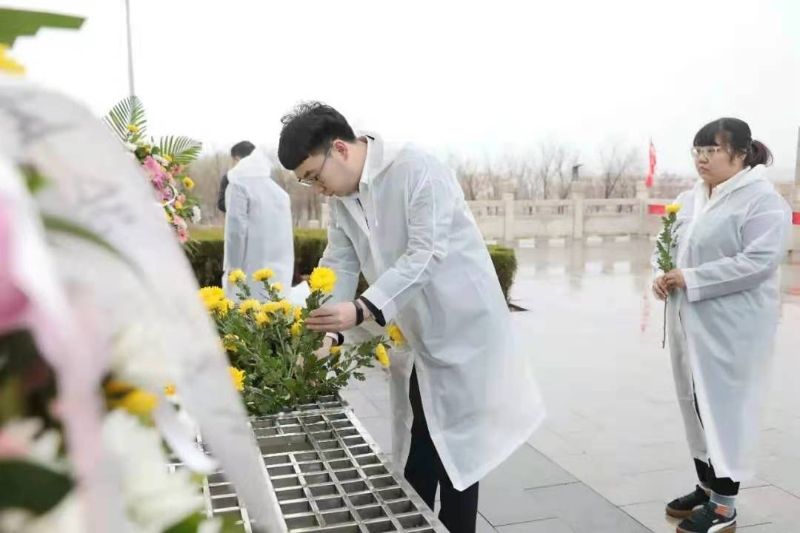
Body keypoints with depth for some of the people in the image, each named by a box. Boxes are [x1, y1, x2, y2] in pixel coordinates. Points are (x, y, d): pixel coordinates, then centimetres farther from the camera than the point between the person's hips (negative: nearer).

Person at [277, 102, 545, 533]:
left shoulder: (416, 169, -20)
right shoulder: (342, 199, 5)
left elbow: (425, 255, -27)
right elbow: (337, 267, 3)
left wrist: (362, 310, -36)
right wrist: (317, 334, -10)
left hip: (459, 333, -6)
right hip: (410, 341, 7)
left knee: (456, 451, 4)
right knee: (414, 456, 13)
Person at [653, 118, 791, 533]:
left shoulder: (762, 199, -10)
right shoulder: (688, 199, 12)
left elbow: (759, 261, -20)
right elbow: (671, 247, 20)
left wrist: (690, 279, -20)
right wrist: (664, 276, -2)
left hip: (732, 326, -7)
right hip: (689, 322, 7)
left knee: (724, 407, 0)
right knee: (696, 404, 15)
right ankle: (707, 487, 32)